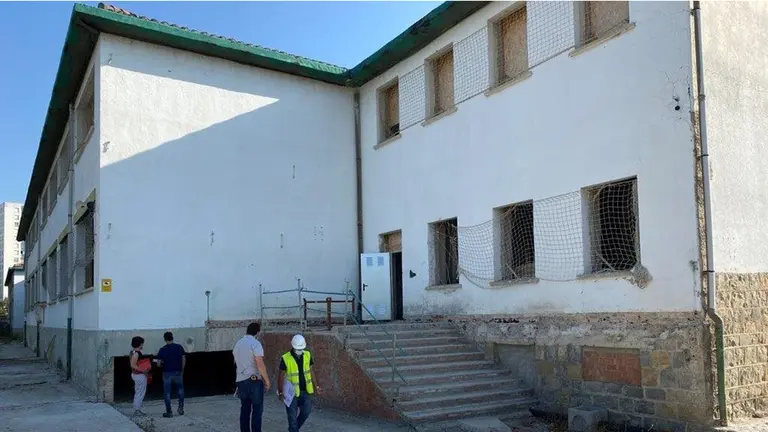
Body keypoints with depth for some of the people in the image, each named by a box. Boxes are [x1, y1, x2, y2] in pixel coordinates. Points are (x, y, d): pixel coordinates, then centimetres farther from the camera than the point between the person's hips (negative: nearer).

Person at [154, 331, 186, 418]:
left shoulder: (162, 350, -9)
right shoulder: (179, 347, -3)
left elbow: (159, 364, -7)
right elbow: (184, 360, 0)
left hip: (167, 373, -2)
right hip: (178, 372, 2)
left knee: (167, 393, 8)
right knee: (180, 390, 22)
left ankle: (169, 412, 10)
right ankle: (181, 408, 14)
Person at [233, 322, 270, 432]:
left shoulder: (238, 344, 10)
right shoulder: (255, 344, -13)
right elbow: (260, 365, -18)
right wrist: (267, 380, -10)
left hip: (240, 381, 7)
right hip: (254, 380, -7)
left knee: (245, 410, 12)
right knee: (257, 410, 0)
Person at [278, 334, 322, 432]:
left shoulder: (307, 355, -1)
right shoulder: (286, 358, -14)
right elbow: (281, 376, -7)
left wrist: (316, 386, 8)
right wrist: (280, 392, -9)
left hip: (305, 391, 4)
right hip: (292, 392, -4)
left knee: (306, 412, 2)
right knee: (292, 416, 2)